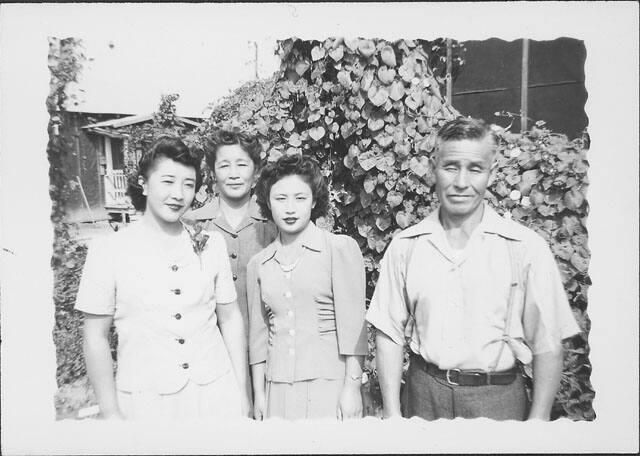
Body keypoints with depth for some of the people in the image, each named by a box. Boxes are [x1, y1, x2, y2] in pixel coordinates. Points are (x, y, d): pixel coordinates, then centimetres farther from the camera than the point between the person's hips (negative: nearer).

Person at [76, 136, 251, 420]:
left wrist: (241, 393, 4)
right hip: (146, 401, -2)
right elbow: (96, 336, -3)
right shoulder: (108, 250, -6)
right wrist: (111, 413, -3)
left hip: (216, 393, 2)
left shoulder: (211, 244, -1)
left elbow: (230, 319, 4)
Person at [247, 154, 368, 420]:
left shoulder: (341, 248, -5)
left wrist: (352, 387, -10)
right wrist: (259, 393, 9)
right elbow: (258, 336, 11)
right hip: (277, 388, 3)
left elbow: (353, 325, -7)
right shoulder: (258, 264, 7)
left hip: (329, 383, -3)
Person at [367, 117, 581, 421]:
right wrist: (392, 414, -3)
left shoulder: (527, 247, -8)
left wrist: (537, 420, -8)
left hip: (497, 398, -1)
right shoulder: (405, 246, -4)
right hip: (423, 396, 2)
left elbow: (546, 344, -5)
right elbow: (389, 334, -1)